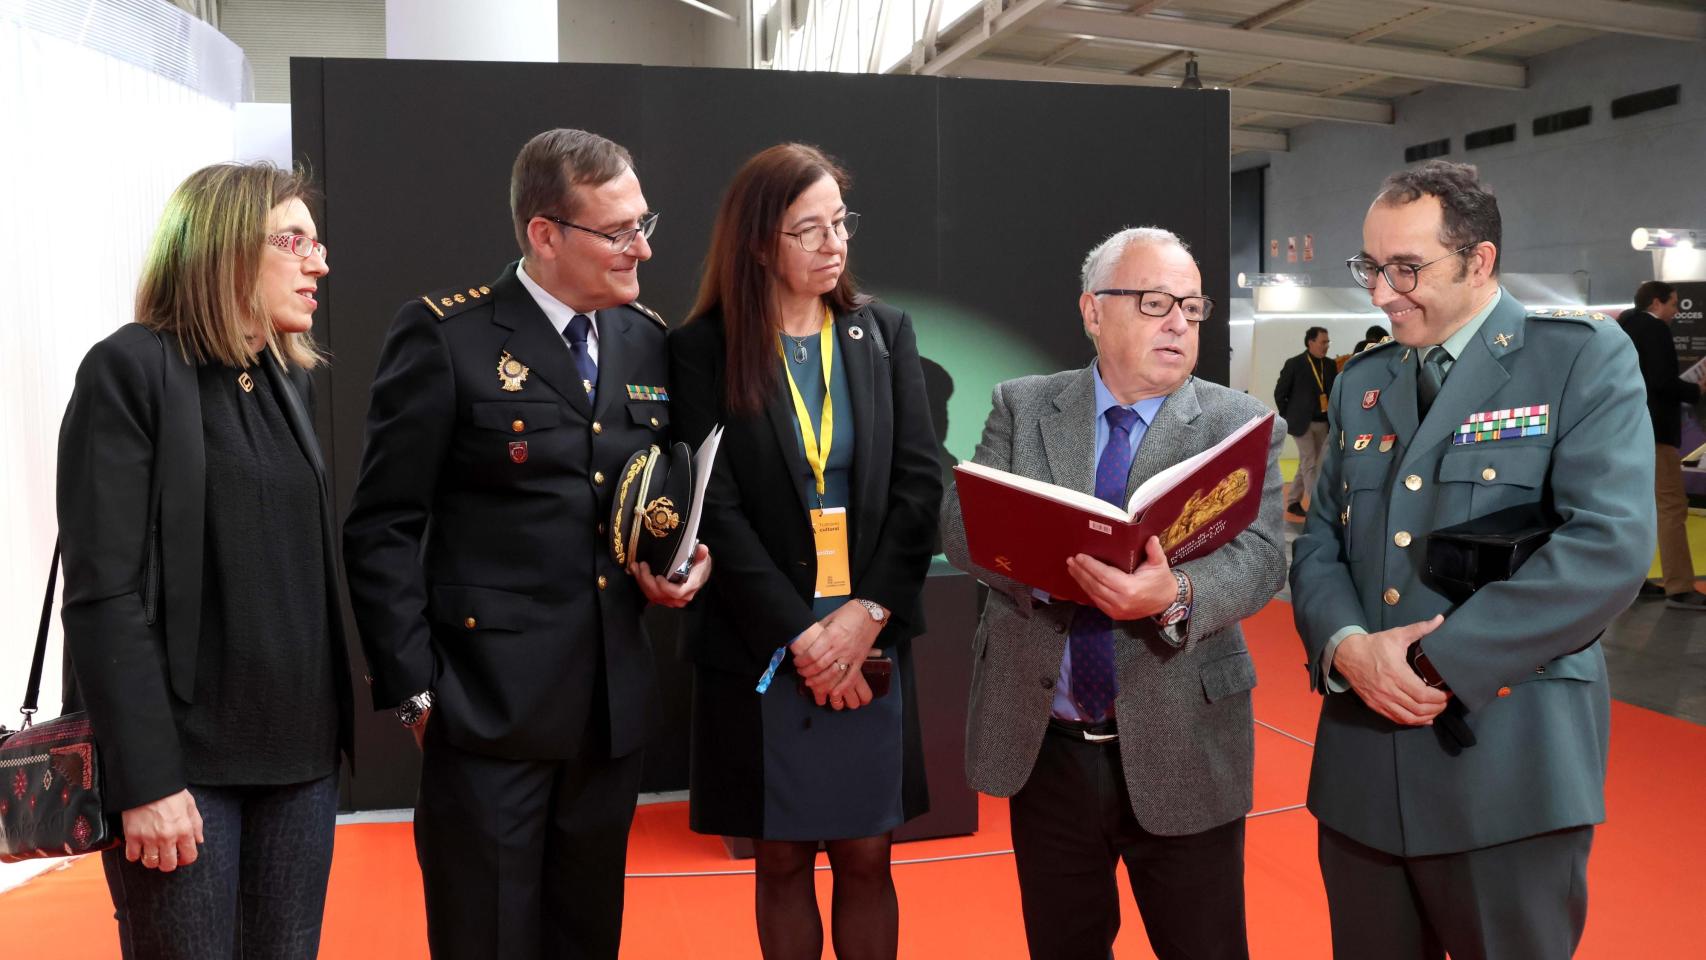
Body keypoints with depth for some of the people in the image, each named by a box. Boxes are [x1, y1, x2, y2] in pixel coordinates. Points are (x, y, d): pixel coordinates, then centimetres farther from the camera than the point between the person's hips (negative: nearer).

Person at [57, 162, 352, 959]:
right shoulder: (131, 370, -8)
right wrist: (146, 779, -17)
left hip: (299, 749, 6)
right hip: (185, 757, -6)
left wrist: (334, 722, 7)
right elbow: (104, 593, -14)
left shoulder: (291, 378, 12)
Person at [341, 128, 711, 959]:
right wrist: (413, 689, -9)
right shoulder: (444, 336, -8)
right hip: (490, 707, -5)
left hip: (613, 708, 5)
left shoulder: (649, 339, 8)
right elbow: (383, 529, -8)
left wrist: (688, 557, -2)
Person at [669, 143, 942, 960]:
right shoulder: (703, 349, -3)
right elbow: (715, 509, -9)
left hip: (871, 642, 2)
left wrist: (866, 614, -11)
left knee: (866, 858, 10)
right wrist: (800, 634, -13)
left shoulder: (886, 333, 6)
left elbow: (920, 482, 0)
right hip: (760, 648, -2)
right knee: (782, 860, 10)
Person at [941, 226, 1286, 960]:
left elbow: (1258, 557, -13)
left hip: (1180, 743, -1)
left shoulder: (1242, 425, -1)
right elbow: (961, 521, -6)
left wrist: (1175, 595, -34)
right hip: (1041, 742, 2)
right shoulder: (1022, 407, 4)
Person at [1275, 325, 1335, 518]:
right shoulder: (1294, 364, -6)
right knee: (1309, 464, -7)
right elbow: (1280, 393, -2)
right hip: (1302, 422, -5)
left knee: (1306, 464, 12)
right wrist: (1288, 418, -2)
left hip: (1322, 423, 5)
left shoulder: (1330, 365, 7)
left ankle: (1293, 502, 23)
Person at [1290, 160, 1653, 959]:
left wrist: (1437, 661, -17)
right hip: (1363, 767, 5)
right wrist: (1348, 646, -10)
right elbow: (1319, 542, 12)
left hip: (1510, 769, -5)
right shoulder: (1360, 382, 15)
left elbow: (1610, 546, -16)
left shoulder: (1585, 359, -3)